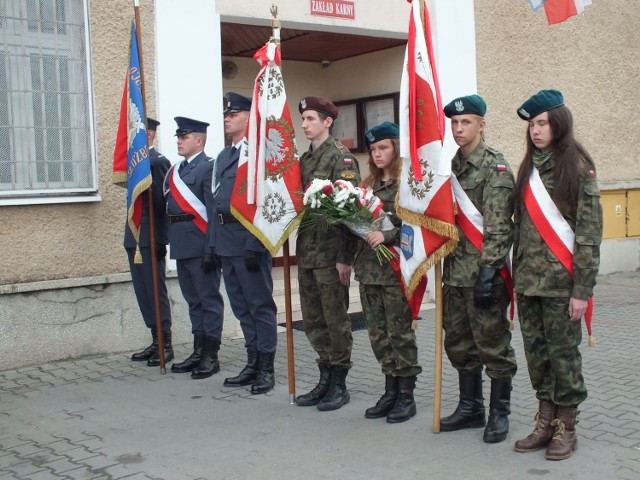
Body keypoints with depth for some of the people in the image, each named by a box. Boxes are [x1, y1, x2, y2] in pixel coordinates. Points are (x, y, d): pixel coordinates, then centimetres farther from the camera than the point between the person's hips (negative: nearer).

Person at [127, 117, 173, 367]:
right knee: (144, 291, 12)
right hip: (135, 238, 9)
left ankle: (165, 344, 6)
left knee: (155, 291, -3)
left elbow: (161, 199, -16)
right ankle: (157, 342, 20)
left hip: (150, 238, -9)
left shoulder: (158, 161, -11)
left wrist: (159, 239, -17)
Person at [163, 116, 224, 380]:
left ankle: (211, 356, 6)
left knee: (209, 299, 0)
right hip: (182, 245, 9)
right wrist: (172, 239, 9)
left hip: (200, 244, -9)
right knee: (193, 300, 15)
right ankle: (199, 351, 25)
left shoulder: (208, 167, -9)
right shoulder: (175, 170, 17)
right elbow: (168, 204, 16)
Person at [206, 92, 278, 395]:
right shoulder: (222, 158, 19)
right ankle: (253, 364, 23)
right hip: (225, 243, 9)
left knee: (260, 305, 0)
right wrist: (211, 246, 14)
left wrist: (254, 245, -21)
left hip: (249, 241, -8)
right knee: (241, 307, 13)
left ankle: (266, 368, 9)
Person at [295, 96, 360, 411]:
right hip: (306, 252, 8)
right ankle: (325, 378, 24)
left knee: (335, 319, 2)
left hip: (330, 253, -7)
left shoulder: (341, 157, -8)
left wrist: (345, 258, -18)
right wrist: (299, 249, 12)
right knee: (312, 320, 12)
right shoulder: (304, 159, 14)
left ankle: (339, 384, 13)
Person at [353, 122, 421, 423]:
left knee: (400, 333, 1)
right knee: (378, 334, 11)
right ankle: (391, 391, 22)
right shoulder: (369, 185, 15)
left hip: (395, 269, -7)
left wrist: (388, 235, -23)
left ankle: (406, 395, 12)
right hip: (368, 268, 7)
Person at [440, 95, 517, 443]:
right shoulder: (451, 166, 14)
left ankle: (500, 412, 15)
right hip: (455, 271, 8)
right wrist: (442, 263, 14)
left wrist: (489, 270, -22)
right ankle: (470, 407, 28)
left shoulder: (495, 166, -8)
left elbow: (498, 226, -16)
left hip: (484, 273, -7)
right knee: (459, 344, 14)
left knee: (492, 343, 2)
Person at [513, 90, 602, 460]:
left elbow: (589, 232, -10)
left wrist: (582, 289, -14)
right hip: (528, 279, 6)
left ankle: (566, 427, 16)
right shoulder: (528, 169, 12)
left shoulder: (578, 168, -6)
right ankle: (545, 422, 21)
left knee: (563, 353, 2)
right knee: (536, 353, 9)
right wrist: (516, 274, 9)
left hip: (560, 280, -5)